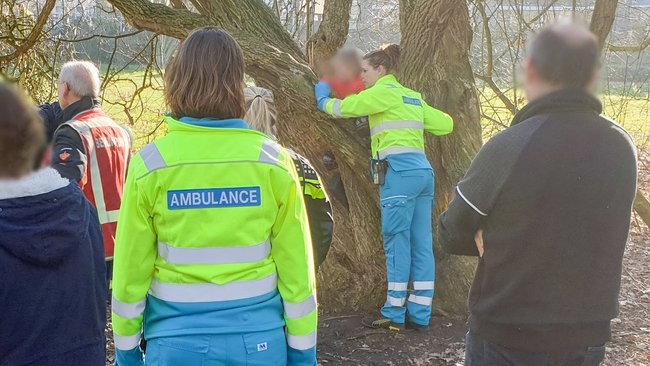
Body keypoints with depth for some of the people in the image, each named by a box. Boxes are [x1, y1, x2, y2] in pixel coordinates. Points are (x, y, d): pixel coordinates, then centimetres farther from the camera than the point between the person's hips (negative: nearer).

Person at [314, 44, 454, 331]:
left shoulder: (384, 91, 0)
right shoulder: (413, 97, 22)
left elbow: (343, 108, -1)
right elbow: (446, 124, 24)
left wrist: (323, 100, 19)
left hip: (400, 172, -8)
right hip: (423, 171, 8)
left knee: (396, 243, -4)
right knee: (421, 244, 6)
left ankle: (394, 314, 1)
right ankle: (420, 315, 10)